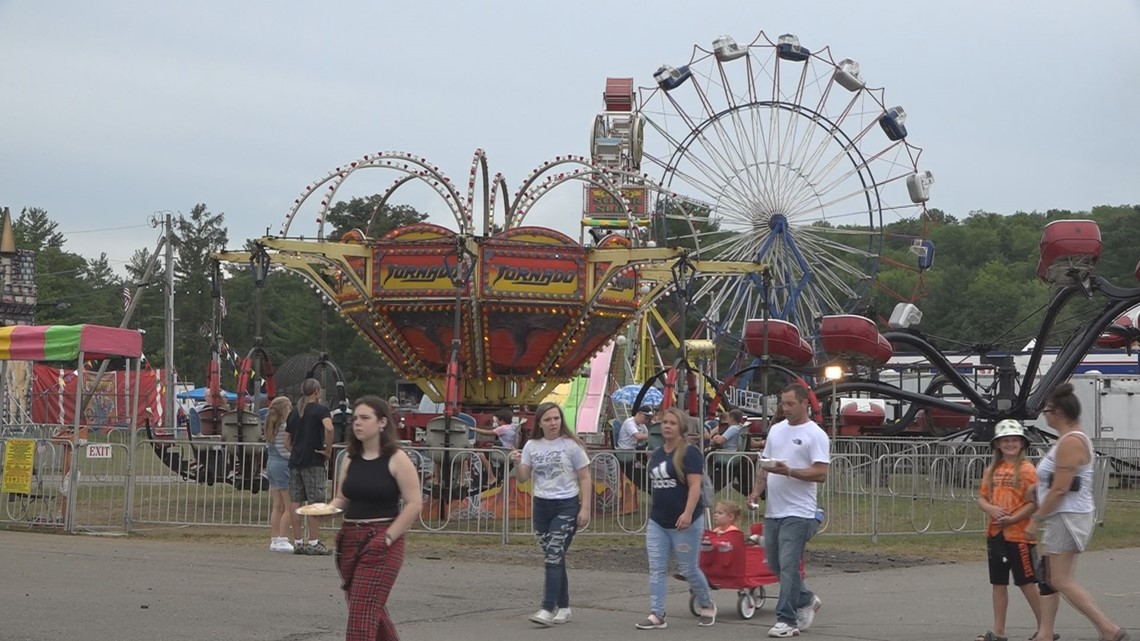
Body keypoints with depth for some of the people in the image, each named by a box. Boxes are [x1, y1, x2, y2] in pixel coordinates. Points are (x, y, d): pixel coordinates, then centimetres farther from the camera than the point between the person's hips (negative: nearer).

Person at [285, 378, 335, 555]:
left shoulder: (294, 412, 15)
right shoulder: (320, 410, -4)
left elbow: (287, 441, 16)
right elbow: (329, 428, -24)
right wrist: (328, 450, -14)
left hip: (295, 461, 6)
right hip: (314, 461, -6)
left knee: (295, 502, 6)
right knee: (315, 503, -3)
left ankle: (298, 542, 8)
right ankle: (313, 543, -6)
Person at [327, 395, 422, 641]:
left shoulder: (396, 460, -9)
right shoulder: (350, 459, 9)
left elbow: (414, 504, -11)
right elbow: (342, 498, 16)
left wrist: (388, 537, -17)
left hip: (381, 542, -6)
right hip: (349, 539, 7)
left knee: (363, 610, -12)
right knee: (371, 609, 18)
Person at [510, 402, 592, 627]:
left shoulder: (571, 445, -5)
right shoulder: (532, 446, 6)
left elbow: (584, 479, -2)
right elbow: (523, 477, 6)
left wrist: (585, 509, -9)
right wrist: (517, 464, -15)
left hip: (566, 506, -5)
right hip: (541, 506, 5)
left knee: (553, 557, -14)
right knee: (552, 558, 9)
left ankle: (548, 609, -18)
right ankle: (563, 607, 19)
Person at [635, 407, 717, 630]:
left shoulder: (690, 452, -10)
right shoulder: (656, 454, 13)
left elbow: (695, 485, -18)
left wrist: (688, 513, -28)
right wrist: (651, 514, 22)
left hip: (683, 523, -7)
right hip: (657, 522, 7)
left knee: (688, 569, 4)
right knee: (656, 569, -1)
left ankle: (707, 605, 27)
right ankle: (657, 615, 0)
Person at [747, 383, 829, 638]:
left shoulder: (815, 435, -9)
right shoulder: (776, 430, 14)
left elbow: (821, 473, -17)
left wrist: (789, 472, -27)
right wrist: (757, 490, 6)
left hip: (798, 513, -8)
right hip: (773, 511, 8)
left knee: (788, 565, -10)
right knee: (775, 564, 15)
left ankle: (787, 620, -5)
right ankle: (807, 601, 33)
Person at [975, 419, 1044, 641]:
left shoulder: (1026, 469, -8)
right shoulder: (992, 470, 10)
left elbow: (1034, 503, -13)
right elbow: (981, 498, 12)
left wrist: (1013, 519, -20)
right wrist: (991, 508, -8)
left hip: (1019, 534, -6)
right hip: (995, 533, 6)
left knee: (1027, 583, -1)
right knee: (998, 583, 11)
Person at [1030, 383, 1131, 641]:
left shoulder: (1070, 443, -18)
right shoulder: (1070, 439, 15)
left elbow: (1060, 489, -22)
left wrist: (1036, 518, -16)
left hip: (1068, 518, -11)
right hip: (1064, 518, 11)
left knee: (1061, 581, -10)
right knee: (1049, 578, 12)